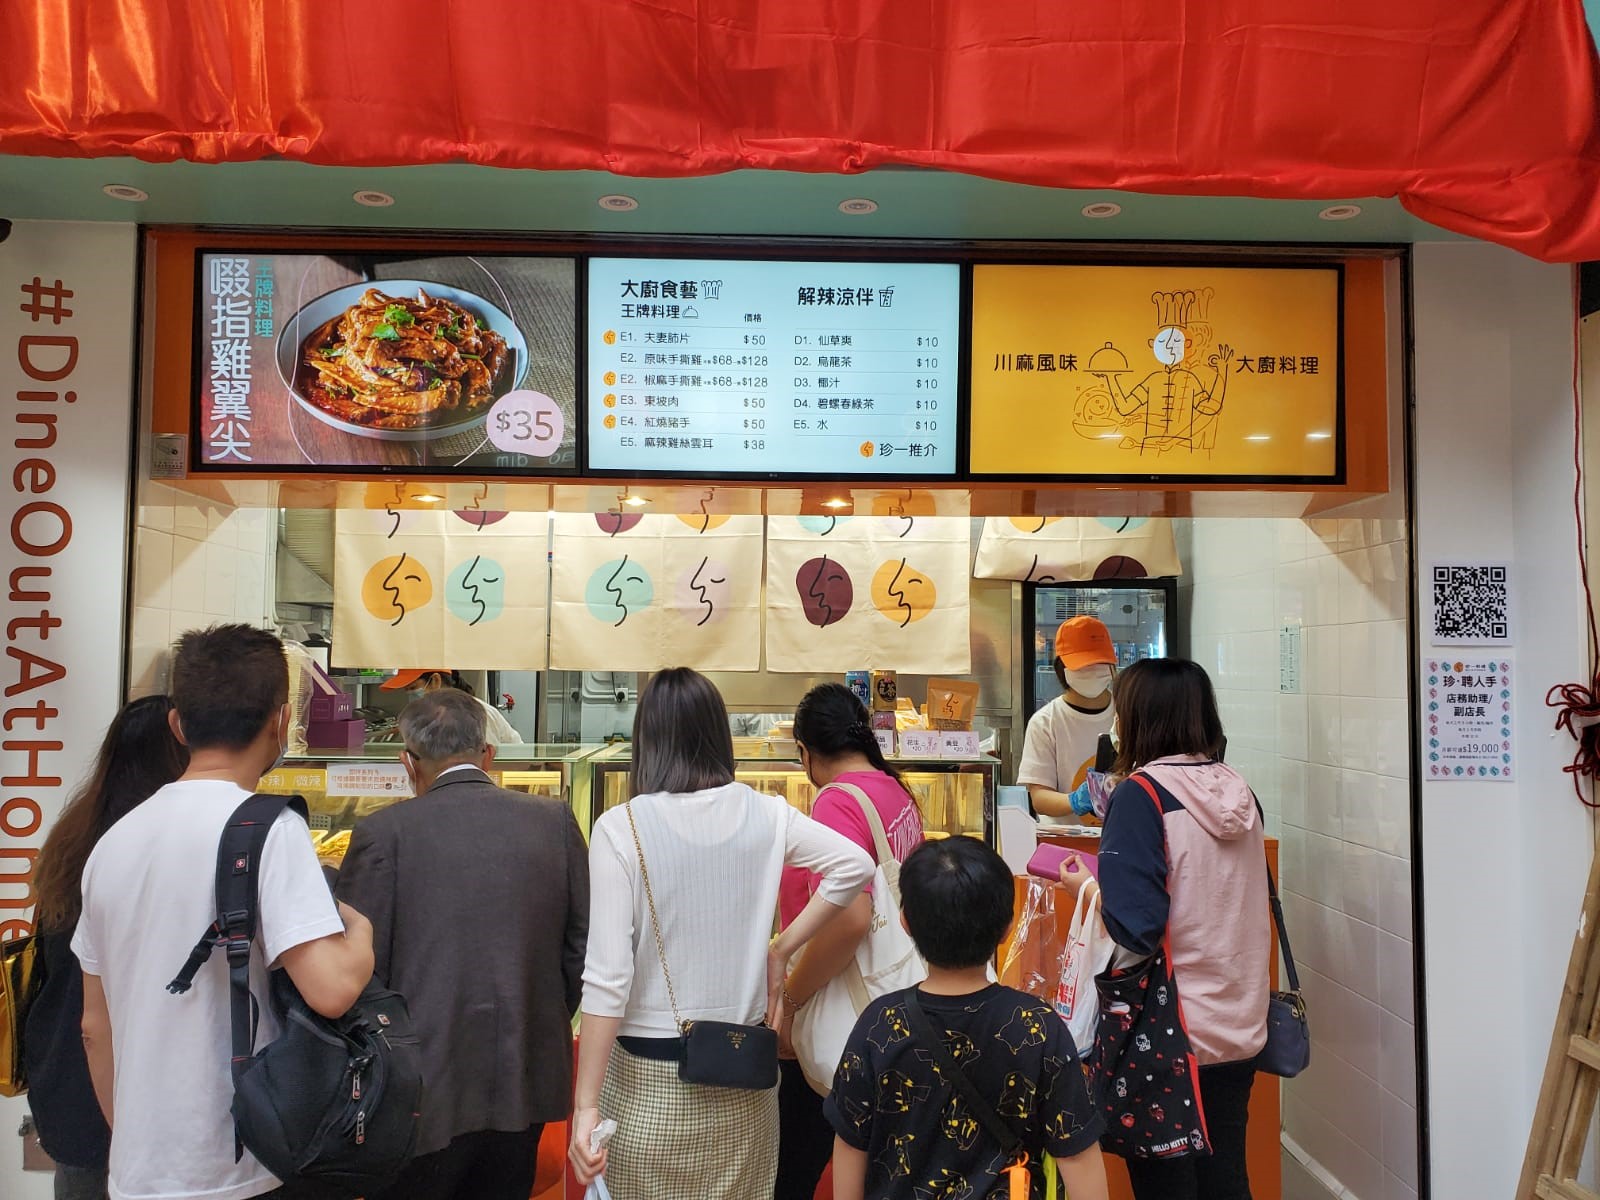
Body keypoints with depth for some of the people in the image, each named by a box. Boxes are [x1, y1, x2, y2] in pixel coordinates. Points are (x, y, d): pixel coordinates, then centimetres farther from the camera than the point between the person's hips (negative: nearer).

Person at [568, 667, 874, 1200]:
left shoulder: (620, 828, -14)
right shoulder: (764, 815, -4)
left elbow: (608, 976, -15)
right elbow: (855, 865, -2)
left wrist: (585, 1105, -10)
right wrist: (780, 950, 2)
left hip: (649, 1078, -3)